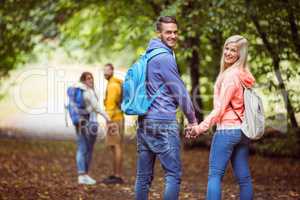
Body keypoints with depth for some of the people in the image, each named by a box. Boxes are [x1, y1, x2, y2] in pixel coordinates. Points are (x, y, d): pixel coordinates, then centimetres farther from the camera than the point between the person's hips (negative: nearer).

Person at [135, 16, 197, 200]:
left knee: (143, 176, 8)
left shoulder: (148, 55, 17)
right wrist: (193, 120, 4)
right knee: (173, 175, -5)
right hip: (163, 123, -9)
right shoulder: (165, 57, -11)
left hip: (143, 122, 9)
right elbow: (180, 91, -7)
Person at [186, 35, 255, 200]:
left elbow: (220, 108, -14)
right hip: (242, 130, 8)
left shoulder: (230, 75, -13)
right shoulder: (244, 75, 11)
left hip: (227, 130, -8)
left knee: (215, 175, -6)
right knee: (244, 177, 8)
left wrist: (200, 128, -12)